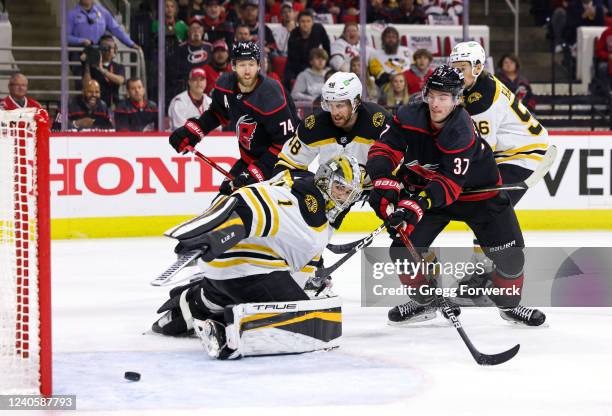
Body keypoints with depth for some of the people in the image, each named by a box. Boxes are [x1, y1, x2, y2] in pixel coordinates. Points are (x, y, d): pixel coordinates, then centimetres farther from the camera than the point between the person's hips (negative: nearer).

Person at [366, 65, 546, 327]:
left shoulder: (462, 134, -33)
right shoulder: (409, 119, -19)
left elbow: (450, 184, -38)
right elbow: (384, 149, -20)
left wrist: (417, 205, -50)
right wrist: (385, 182, -39)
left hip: (477, 190, -3)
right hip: (425, 186, 3)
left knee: (509, 253, -9)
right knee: (403, 246, -8)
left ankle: (509, 304, 19)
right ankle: (424, 302, 16)